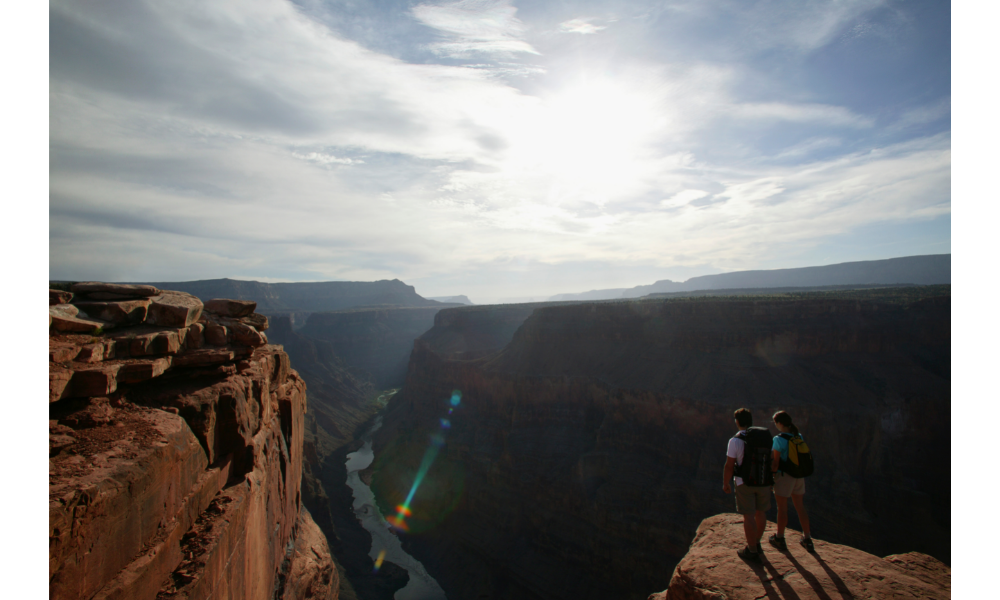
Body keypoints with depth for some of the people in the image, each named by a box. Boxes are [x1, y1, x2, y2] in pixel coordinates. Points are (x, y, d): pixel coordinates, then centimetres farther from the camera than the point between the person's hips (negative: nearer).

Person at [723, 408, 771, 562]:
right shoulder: (764, 436, -2)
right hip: (763, 481, 5)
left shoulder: (735, 440, -16)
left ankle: (752, 552, 14)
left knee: (749, 516, 5)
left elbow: (729, 466, -14)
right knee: (760, 512, 20)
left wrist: (725, 483, 0)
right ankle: (756, 543, 37)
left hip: (745, 483, -5)